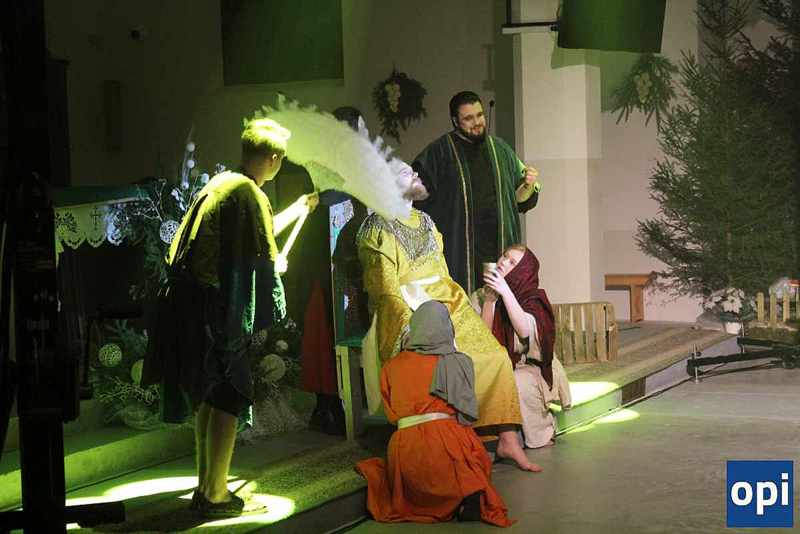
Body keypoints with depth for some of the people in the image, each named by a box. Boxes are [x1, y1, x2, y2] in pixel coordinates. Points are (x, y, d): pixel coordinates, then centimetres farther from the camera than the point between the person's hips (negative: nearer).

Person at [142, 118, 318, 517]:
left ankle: (206, 487, 25)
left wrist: (298, 208, 42)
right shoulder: (249, 194, -13)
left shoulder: (220, 183, 16)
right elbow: (264, 257, -16)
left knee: (209, 396, 17)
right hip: (213, 308, -9)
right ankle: (215, 496, 3)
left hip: (186, 300, 10)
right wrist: (279, 266, 7)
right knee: (229, 398, -1)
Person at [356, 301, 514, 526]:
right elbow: (467, 412, 8)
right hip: (444, 437, -4)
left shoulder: (391, 367, 12)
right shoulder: (457, 362, 6)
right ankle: (470, 493, -12)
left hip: (403, 445, 4)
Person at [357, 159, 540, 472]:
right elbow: (388, 291, -10)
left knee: (495, 357, -9)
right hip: (410, 316, -7)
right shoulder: (377, 229, -2)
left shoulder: (424, 222, 21)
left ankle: (508, 440, -9)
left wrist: (463, 308, 8)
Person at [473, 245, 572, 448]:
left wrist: (505, 292, -29)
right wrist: (489, 300, -17)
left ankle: (541, 436, -11)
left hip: (528, 367, -3)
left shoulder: (533, 298, -4)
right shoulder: (480, 296, 4)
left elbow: (525, 331, -24)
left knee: (519, 382, -35)